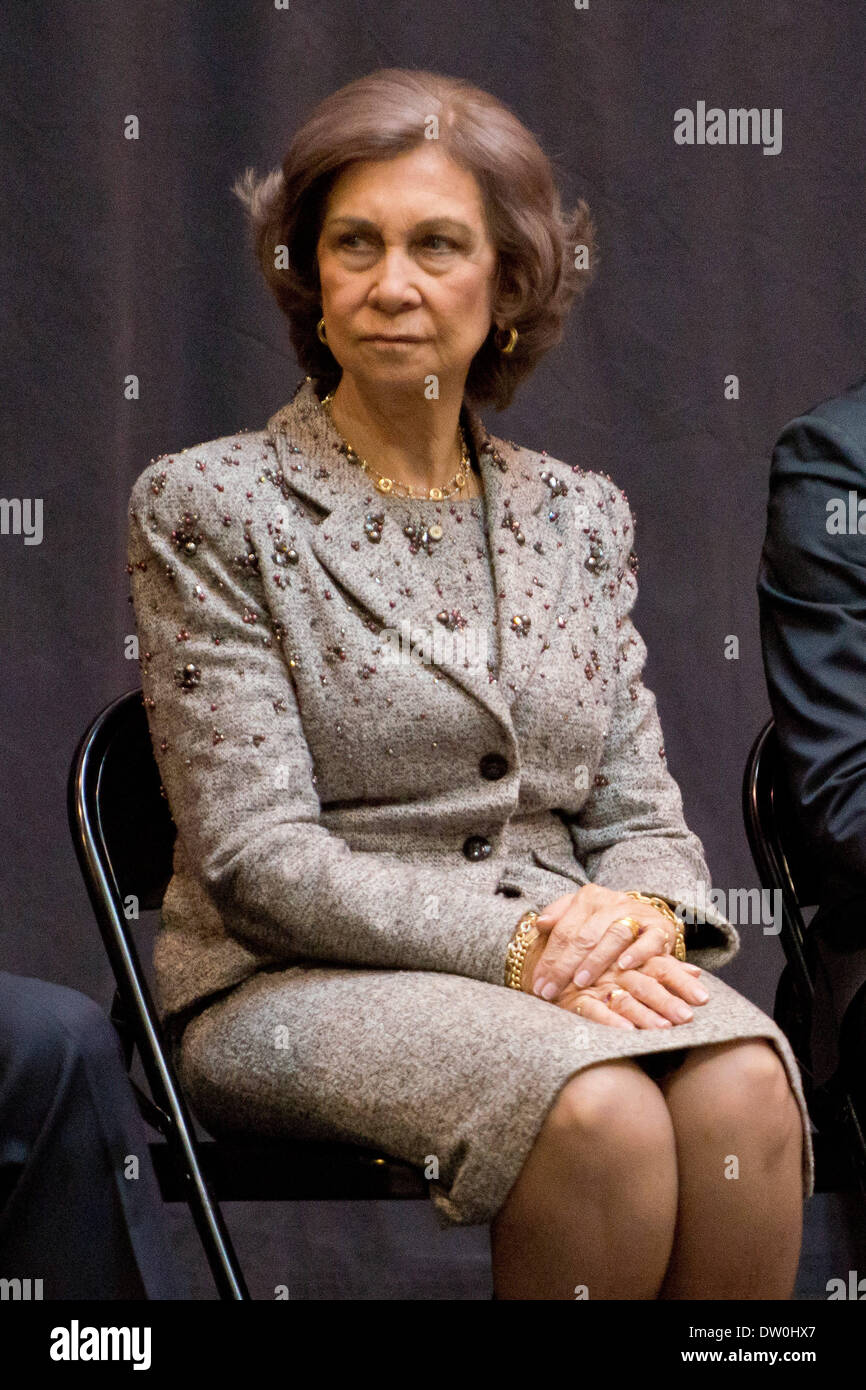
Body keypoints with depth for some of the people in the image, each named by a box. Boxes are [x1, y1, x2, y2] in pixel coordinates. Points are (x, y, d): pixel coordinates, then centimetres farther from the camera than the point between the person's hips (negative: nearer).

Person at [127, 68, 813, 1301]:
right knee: (601, 1109, -33)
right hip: (303, 984, -4)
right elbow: (254, 855, -8)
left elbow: (643, 811, 14)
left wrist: (640, 914, -11)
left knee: (744, 1089, -30)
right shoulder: (209, 504, 1)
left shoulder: (578, 514, 16)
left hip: (574, 970, 4)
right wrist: (518, 940, -18)